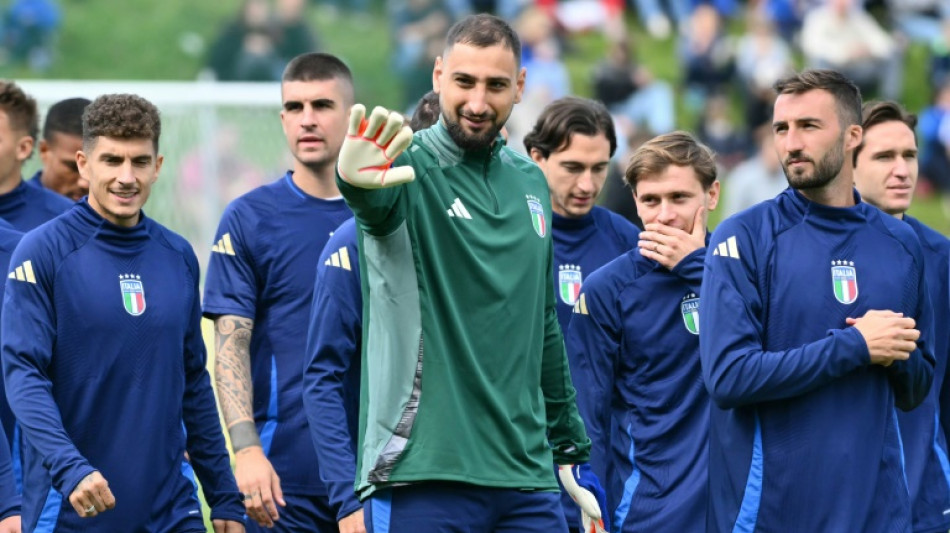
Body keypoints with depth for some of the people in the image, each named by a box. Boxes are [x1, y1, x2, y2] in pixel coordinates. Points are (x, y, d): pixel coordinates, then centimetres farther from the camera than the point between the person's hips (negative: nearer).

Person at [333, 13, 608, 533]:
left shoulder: (530, 183, 14)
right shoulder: (410, 168, -5)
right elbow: (376, 204, -31)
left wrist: (571, 451, 24)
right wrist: (357, 179, -55)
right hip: (423, 474, -6)